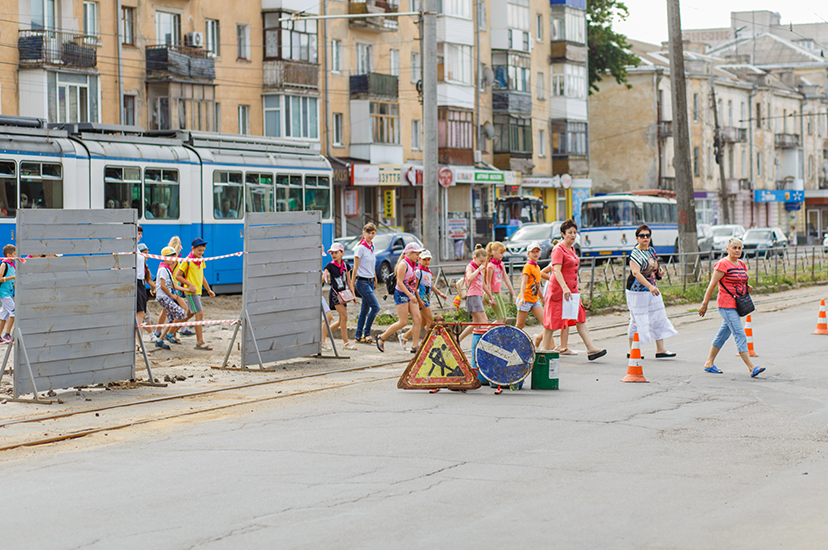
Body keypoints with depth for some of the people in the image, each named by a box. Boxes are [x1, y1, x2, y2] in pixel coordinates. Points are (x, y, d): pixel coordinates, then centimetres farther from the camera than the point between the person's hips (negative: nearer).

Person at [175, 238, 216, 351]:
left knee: (190, 314, 18)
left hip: (198, 291, 9)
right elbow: (178, 276, -11)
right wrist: (190, 284, -19)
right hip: (191, 291, -9)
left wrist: (208, 290, 22)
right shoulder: (187, 261, -12)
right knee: (199, 313, -15)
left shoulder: (201, 260, 11)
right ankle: (200, 342, -17)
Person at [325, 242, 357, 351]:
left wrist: (353, 293, 10)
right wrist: (326, 276, -24)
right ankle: (346, 342, -9)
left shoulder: (345, 266, 8)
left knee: (342, 320, 6)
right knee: (344, 316, -14)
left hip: (343, 294, 6)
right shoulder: (330, 266, -5)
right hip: (335, 293, -6)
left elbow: (348, 281, 14)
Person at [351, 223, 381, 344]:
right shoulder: (361, 248, -11)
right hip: (362, 281, -8)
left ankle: (359, 336, 12)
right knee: (375, 306, -14)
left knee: (365, 309, 8)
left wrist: (375, 280, 22)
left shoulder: (371, 247, 12)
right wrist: (352, 284, -11)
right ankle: (366, 333, -6)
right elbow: (355, 267, -10)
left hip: (370, 281, 8)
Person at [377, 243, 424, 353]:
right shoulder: (403, 264, -15)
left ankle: (415, 346, 1)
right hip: (401, 294, -9)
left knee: (417, 318, -2)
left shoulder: (413, 265, 12)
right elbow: (399, 282, -21)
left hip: (411, 294, 9)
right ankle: (381, 338, 7)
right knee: (403, 322, -8)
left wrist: (414, 295, 20)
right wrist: (410, 295, -25)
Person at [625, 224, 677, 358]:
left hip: (652, 290, 8)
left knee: (659, 318, 6)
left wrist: (659, 273, 2)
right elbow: (636, 273, -27)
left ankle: (660, 349, 10)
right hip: (638, 291, -8)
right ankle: (632, 350, 10)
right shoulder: (635, 254, -14)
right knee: (638, 320, -2)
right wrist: (650, 286, -35)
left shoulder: (652, 251, 11)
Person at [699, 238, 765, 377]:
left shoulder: (742, 265, 13)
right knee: (740, 336, -11)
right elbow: (712, 285, -11)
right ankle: (752, 368, -14)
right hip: (726, 305, -9)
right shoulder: (723, 264, -12)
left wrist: (747, 288, 5)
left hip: (737, 305, 9)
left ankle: (709, 363, 25)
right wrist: (704, 304, -10)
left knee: (723, 334, 15)